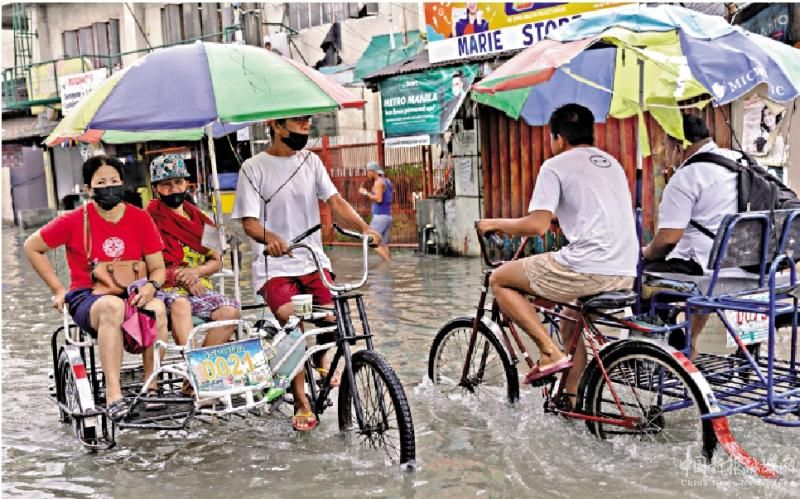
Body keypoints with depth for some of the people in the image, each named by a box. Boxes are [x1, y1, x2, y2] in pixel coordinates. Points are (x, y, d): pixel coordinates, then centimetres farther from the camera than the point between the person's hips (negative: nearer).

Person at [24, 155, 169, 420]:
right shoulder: (74, 221, -2)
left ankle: (151, 386, -22)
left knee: (158, 308, -34)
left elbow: (158, 267, 8)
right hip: (87, 299, -2)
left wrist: (151, 286, -16)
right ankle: (113, 394, -40)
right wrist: (58, 290, 5)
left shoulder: (140, 219, 3)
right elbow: (32, 247, 11)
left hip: (131, 297, 2)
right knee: (113, 306, -39)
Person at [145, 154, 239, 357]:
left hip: (198, 287, 4)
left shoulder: (199, 219, 18)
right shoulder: (150, 219, 6)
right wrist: (179, 276, -15)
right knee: (180, 304, -37)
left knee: (230, 311, -23)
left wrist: (196, 272, -8)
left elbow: (216, 261, 13)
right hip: (166, 288, -4)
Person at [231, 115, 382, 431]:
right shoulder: (254, 168, -3)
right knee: (292, 322, -25)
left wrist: (364, 228, -20)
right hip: (274, 265, -3)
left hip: (313, 259, 3)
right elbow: (249, 222, -10)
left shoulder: (311, 161, 9)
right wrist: (271, 238, -33)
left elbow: (334, 201, -1)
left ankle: (321, 361, 23)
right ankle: (302, 402, -7)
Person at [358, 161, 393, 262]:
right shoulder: (387, 181, 16)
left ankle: (389, 262, -14)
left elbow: (379, 199, -22)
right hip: (388, 216, 9)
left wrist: (366, 192, -11)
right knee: (383, 244, 8)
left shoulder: (378, 182, -11)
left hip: (380, 216, -9)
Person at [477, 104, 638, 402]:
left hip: (587, 270, -8)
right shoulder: (612, 164, 23)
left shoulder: (556, 165, -1)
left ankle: (550, 353, 1)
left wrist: (496, 224, 5)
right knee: (571, 327, 32)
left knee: (499, 280, 9)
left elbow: (537, 225, -10)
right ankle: (570, 398, 30)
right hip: (625, 274, 9)